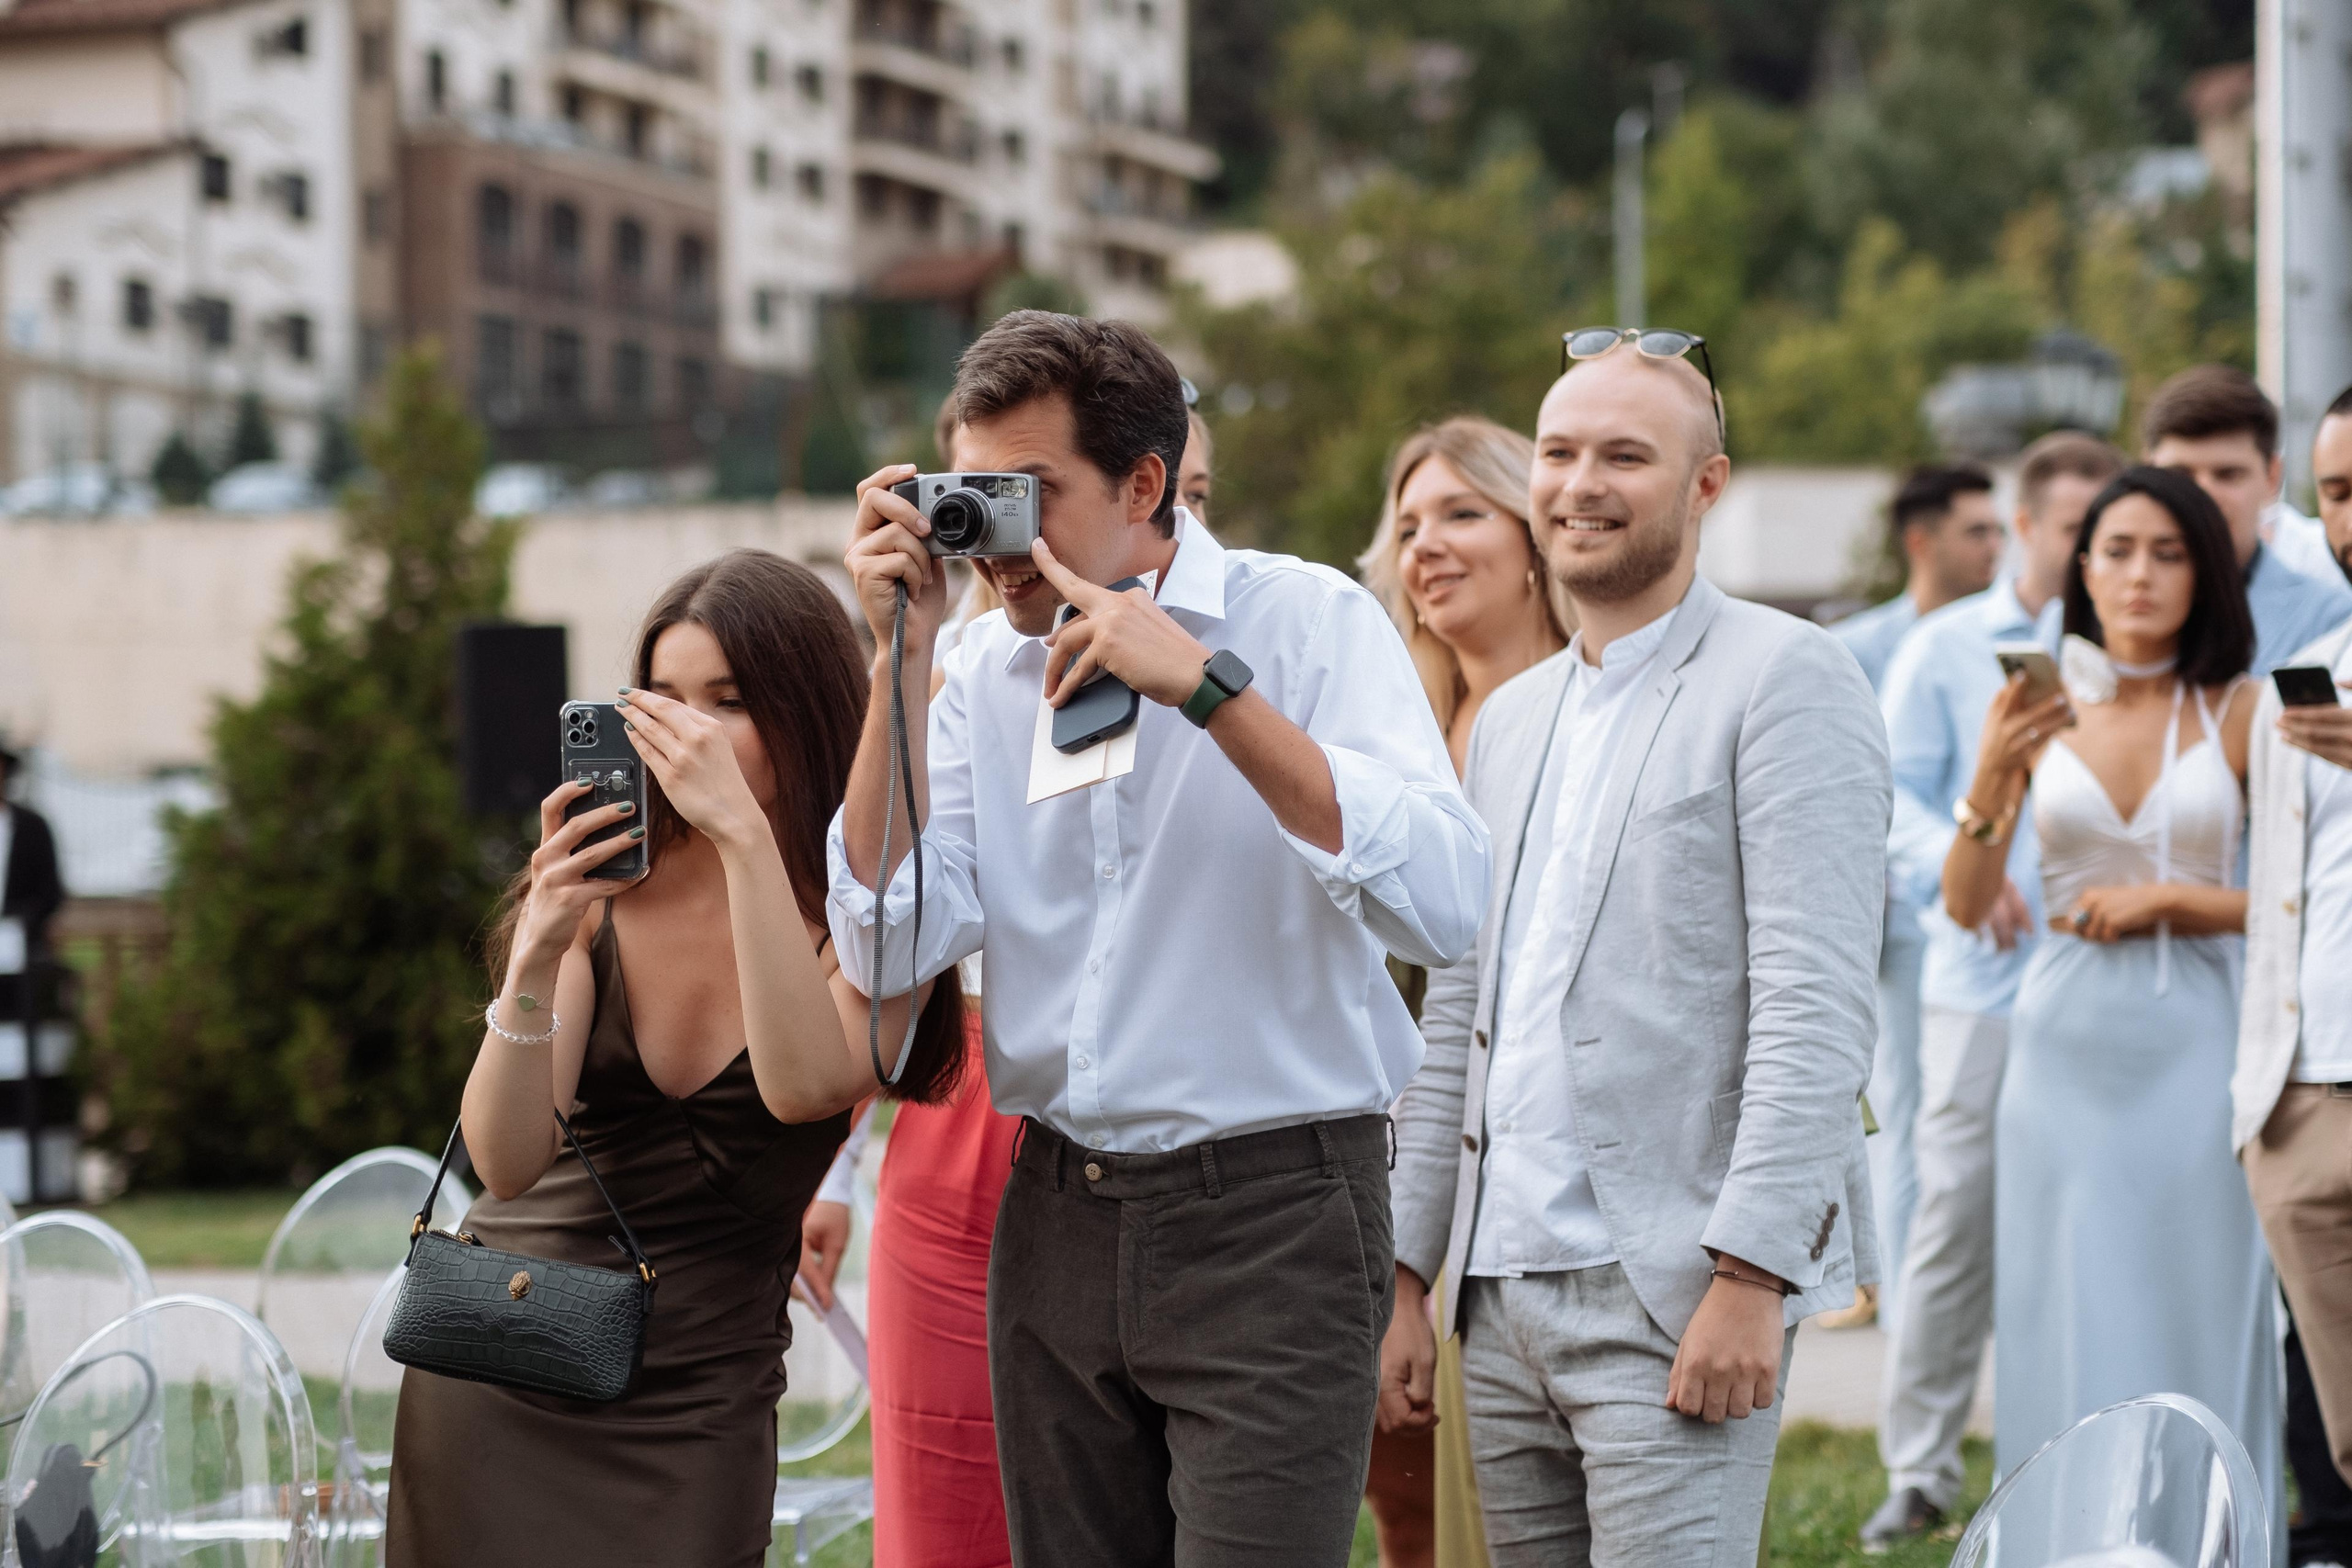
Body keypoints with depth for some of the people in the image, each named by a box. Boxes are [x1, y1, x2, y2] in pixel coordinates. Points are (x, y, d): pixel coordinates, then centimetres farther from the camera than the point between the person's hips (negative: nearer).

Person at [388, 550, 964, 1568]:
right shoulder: (604, 893, -5)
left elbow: (805, 1086, -30)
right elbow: (507, 1166, -12)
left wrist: (743, 830, -31)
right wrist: (533, 962, -28)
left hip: (696, 1404, -2)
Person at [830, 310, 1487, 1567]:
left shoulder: (1306, 623, -6)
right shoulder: (986, 672, 8)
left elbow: (1443, 907, -21)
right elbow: (892, 943, -2)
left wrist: (1205, 685, -24)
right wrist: (904, 658, -7)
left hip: (1268, 1218, -5)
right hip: (1058, 1215, 5)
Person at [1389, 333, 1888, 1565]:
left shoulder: (1783, 679, -5)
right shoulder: (1510, 719, 19)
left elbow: (1817, 1009, -13)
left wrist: (1750, 1274, -20)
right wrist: (1406, 1272, 15)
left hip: (1672, 1296, -7)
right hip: (1504, 1295, 7)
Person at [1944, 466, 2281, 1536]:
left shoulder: (2237, 714, 1)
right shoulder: (2039, 709, 4)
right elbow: (1966, 907, 0)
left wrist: (2164, 900, -9)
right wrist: (1989, 782, -15)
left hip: (2192, 1043, -1)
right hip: (2065, 1045, 1)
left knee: (2195, 1315, 1)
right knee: (2068, 1318, 2)